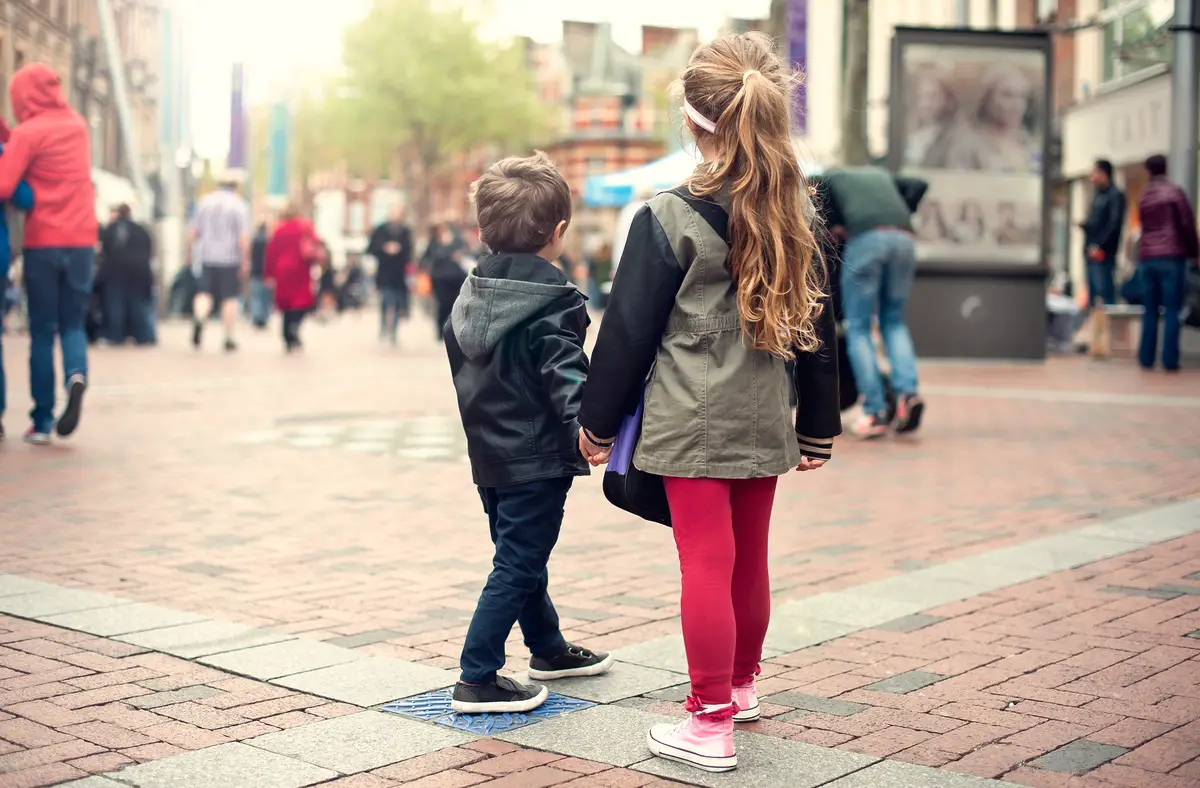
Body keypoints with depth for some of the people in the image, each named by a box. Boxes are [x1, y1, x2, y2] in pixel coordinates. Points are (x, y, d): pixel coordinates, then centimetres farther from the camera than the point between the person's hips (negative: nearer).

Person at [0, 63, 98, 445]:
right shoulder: (79, 126, 9)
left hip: (42, 242, -3)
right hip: (82, 241, 3)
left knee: (42, 331, 6)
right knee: (73, 323, 12)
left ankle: (42, 420, 6)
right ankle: (77, 376, -18)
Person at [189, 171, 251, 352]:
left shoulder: (204, 201, 6)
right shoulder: (239, 205, -6)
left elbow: (194, 232, 7)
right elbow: (244, 237, -12)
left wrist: (190, 249, 17)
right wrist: (245, 261, -8)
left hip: (207, 257, 3)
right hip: (230, 258, -3)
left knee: (205, 293, 8)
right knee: (230, 298, 6)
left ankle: (198, 318, -22)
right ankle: (229, 338, 9)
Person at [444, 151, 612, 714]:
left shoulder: (470, 295, 7)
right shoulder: (553, 304, -17)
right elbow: (568, 378, -29)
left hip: (488, 453, 9)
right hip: (537, 459, -9)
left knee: (519, 557, 20)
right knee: (517, 567, -2)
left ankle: (548, 648, 38)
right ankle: (477, 680, -1)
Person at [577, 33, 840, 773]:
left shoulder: (669, 219, -11)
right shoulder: (795, 218, 5)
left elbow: (629, 330, -7)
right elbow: (817, 326, 11)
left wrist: (598, 421, 4)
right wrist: (819, 426, 20)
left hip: (691, 425, -5)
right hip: (764, 424, 5)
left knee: (706, 565, -1)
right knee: (750, 561, 18)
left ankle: (712, 724, 4)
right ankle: (742, 685, 37)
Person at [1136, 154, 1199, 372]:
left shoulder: (1143, 196, 11)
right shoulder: (1175, 192, -3)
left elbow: (1144, 227, 11)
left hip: (1147, 257, 4)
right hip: (1172, 256, -4)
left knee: (1149, 311, 9)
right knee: (1172, 311, -3)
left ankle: (1146, 358, 7)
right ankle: (1170, 360, -8)